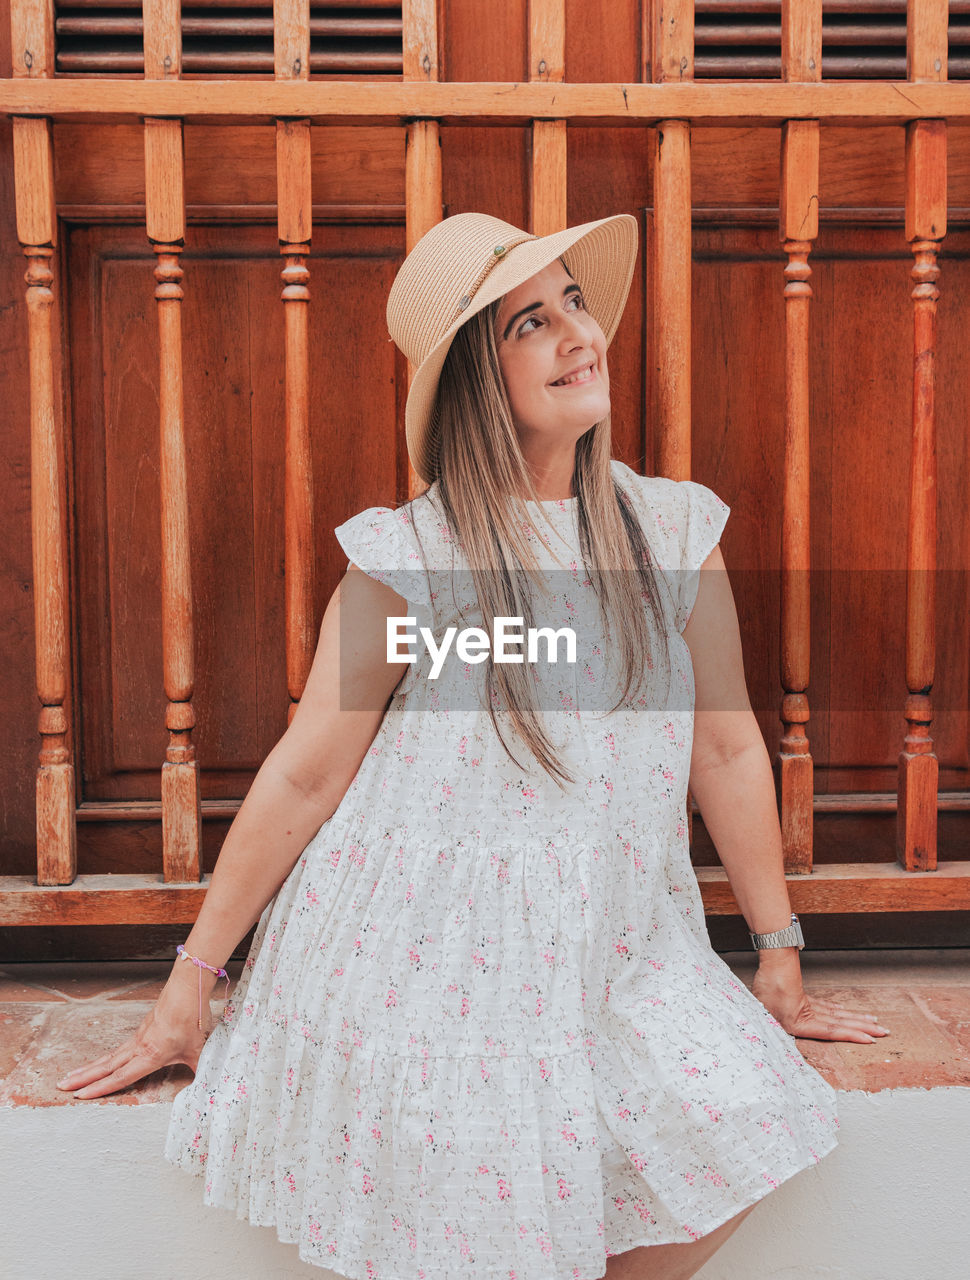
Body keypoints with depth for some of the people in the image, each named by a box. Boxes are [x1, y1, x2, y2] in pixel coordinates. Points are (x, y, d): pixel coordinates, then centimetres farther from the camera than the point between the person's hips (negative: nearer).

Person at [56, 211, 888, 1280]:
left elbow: (727, 749, 6)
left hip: (615, 958, 4)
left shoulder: (674, 532, 0)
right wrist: (192, 981, 0)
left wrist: (780, 960, 12)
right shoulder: (405, 558, -10)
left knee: (744, 1124, -13)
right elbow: (304, 774, -5)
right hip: (420, 970, -3)